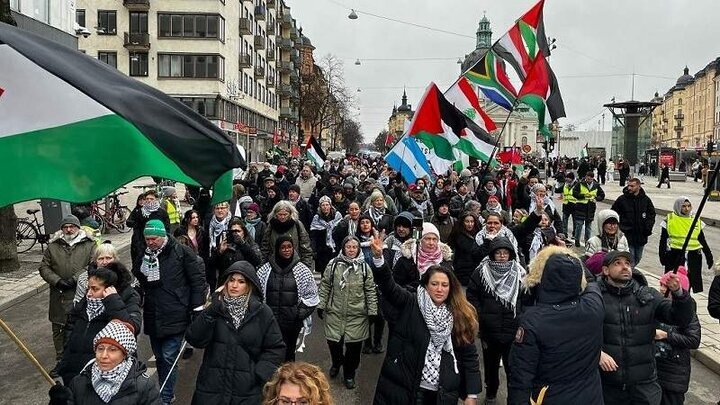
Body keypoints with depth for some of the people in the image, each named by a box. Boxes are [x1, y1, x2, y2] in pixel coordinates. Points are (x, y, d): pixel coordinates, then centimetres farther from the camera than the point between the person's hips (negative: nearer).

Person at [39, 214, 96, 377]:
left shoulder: (89, 245, 0)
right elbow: (44, 267, 7)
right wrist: (57, 281, -8)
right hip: (59, 296, 3)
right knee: (59, 329, 11)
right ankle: (61, 361, 24)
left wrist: (76, 279, -17)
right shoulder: (53, 246, 9)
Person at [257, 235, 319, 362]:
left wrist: (300, 313, -3)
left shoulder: (302, 270, 0)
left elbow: (311, 295, 5)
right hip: (270, 321, 0)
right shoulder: (265, 269, 2)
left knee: (289, 353, 8)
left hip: (292, 322, 0)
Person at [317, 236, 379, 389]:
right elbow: (325, 286, 4)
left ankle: (349, 374, 28)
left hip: (357, 315, 0)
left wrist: (372, 311, 1)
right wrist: (321, 305, 3)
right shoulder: (333, 264, -2)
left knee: (354, 345, 5)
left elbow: (370, 290, 2)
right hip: (335, 312, 0)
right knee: (333, 342, 6)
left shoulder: (364, 267, -1)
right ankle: (337, 363, 40)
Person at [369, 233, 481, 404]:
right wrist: (378, 257, -32)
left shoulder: (460, 316, 1)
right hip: (402, 387, -1)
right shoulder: (411, 304, -3)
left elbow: (470, 356, 3)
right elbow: (388, 286, -17)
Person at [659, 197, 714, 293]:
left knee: (691, 280, 4)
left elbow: (702, 240, 17)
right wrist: (662, 256, 0)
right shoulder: (670, 219, 1)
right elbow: (663, 240, 5)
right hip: (675, 255, -3)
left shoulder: (697, 220, 11)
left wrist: (709, 256, 15)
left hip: (693, 256, 3)